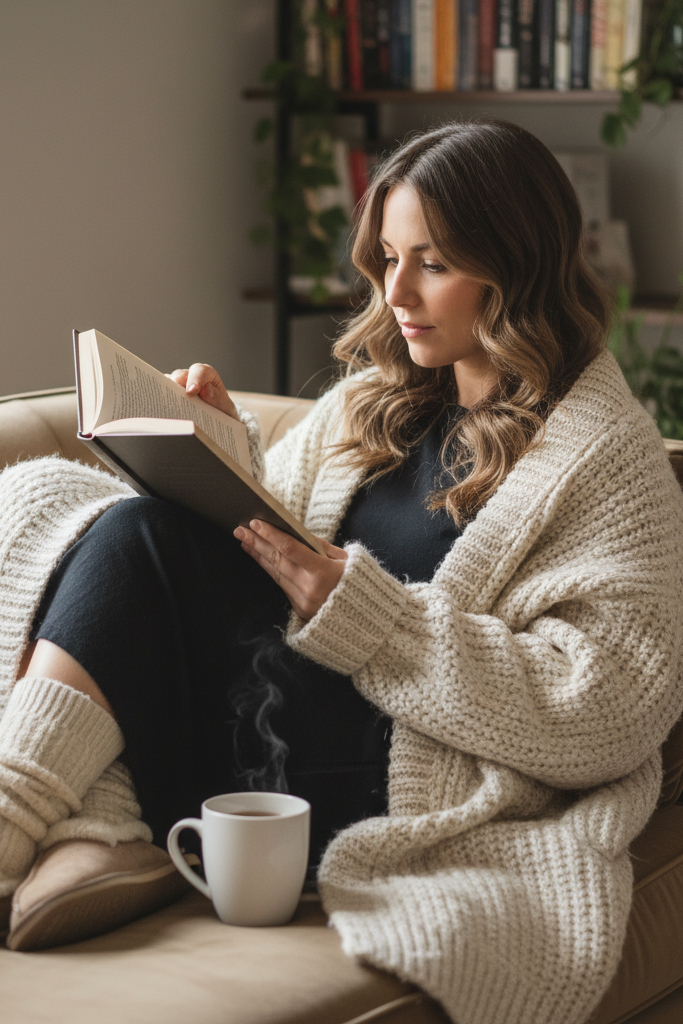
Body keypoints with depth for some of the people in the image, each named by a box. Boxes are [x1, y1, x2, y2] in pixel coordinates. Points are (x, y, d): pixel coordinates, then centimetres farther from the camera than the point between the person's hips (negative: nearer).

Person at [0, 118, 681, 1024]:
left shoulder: (609, 458, -4)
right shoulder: (380, 397, 18)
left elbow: (604, 707, -14)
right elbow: (266, 550, 22)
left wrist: (357, 611, -19)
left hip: (372, 791, -8)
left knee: (138, 538, -20)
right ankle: (89, 840, -26)